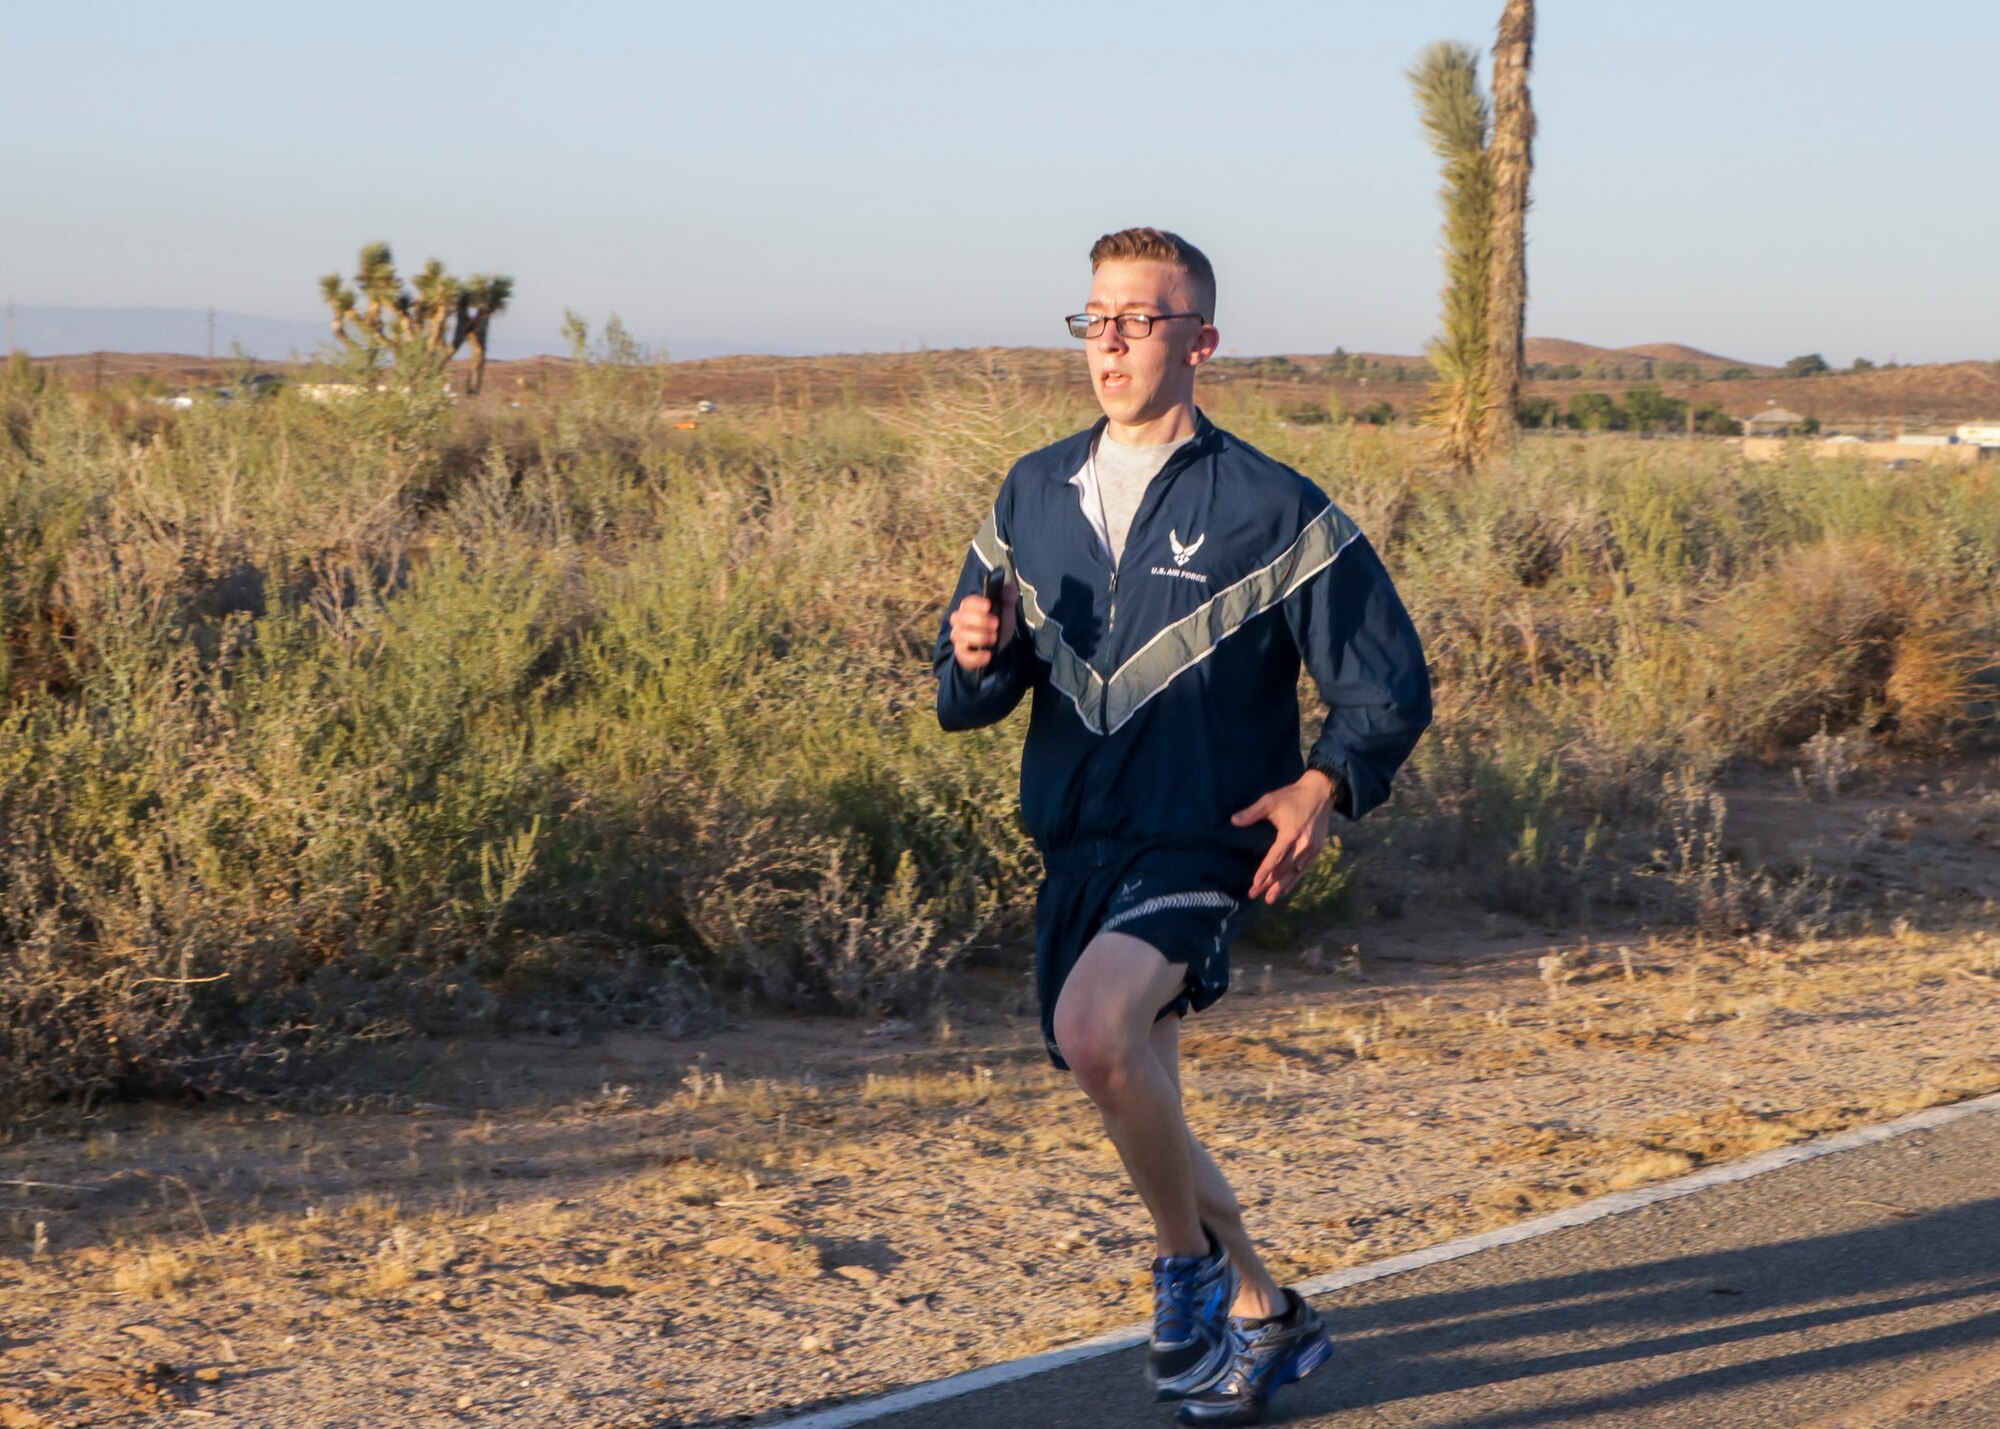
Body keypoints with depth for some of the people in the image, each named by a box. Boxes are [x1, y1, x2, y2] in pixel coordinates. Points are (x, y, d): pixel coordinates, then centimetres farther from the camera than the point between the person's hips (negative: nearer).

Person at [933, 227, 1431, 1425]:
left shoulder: (1274, 510, -6)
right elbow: (967, 697, 12)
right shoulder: (1033, 496, 8)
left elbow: (1391, 686, -2)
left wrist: (1324, 785, -18)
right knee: (1141, 1109, 15)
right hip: (1075, 849, 6)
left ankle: (1191, 1258, -8)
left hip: (1201, 847, -6)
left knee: (1095, 1025, -31)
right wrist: (979, 656, -11)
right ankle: (1264, 1318, 36)